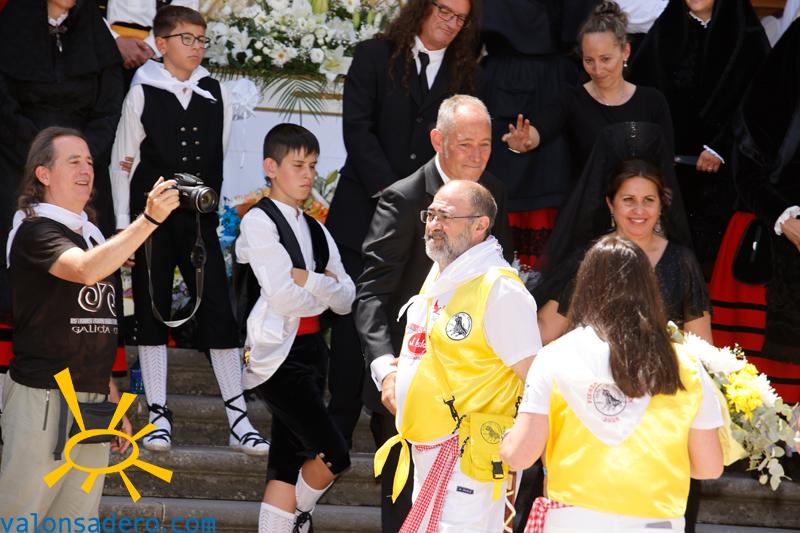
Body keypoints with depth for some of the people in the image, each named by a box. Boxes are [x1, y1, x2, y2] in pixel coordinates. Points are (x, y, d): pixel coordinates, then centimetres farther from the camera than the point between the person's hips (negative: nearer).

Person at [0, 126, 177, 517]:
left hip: (94, 401, 8)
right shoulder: (35, 231, -6)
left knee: (78, 521, 7)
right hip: (43, 398, -8)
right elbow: (85, 271, -27)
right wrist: (149, 219, -33)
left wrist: (113, 401, 20)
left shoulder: (92, 235, 18)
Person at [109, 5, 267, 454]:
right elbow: (123, 163, 1)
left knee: (219, 312, -4)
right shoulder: (143, 94, 0)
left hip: (200, 218, 2)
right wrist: (123, 226, -4)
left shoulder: (216, 96, 8)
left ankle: (239, 419, -4)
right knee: (153, 312, 2)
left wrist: (225, 212, 11)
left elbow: (223, 160, 14)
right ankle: (159, 416, 7)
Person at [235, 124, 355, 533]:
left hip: (310, 351, 7)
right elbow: (282, 296, -16)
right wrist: (326, 286, -1)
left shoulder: (316, 231, 16)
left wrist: (308, 281, -11)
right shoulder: (259, 221, -6)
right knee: (333, 456, -13)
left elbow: (347, 300, 7)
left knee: (288, 465, 6)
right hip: (277, 356, -7)